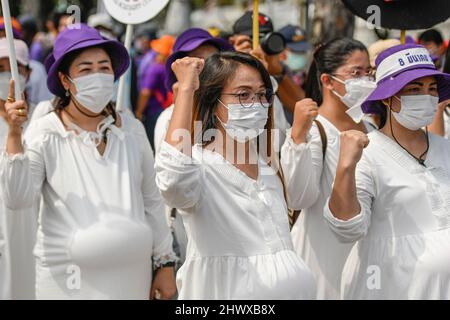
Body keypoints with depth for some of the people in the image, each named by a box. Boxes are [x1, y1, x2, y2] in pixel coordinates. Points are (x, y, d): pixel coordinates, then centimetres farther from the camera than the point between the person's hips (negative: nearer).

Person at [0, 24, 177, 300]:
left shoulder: (131, 129, 4)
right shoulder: (45, 133, -5)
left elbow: (152, 202, 10)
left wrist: (165, 264, 10)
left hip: (132, 275, 3)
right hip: (67, 281, -3)